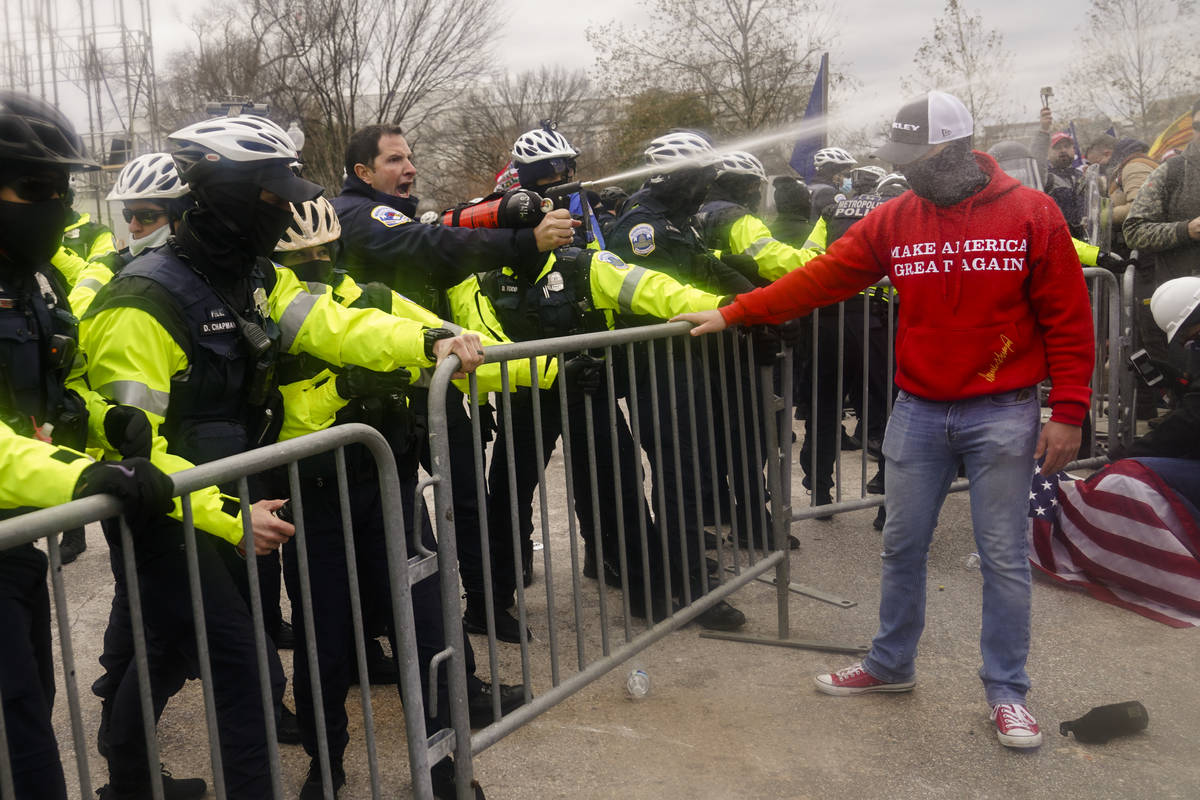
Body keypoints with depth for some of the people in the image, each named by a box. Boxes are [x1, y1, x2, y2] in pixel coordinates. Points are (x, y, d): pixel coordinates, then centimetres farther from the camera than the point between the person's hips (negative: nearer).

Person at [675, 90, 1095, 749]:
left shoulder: (1031, 215, -6)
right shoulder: (894, 220, 3)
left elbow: (1067, 320, -5)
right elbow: (819, 279, 1)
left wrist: (1067, 413, -8)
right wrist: (731, 313, -3)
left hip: (1001, 415, -3)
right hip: (918, 414, 3)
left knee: (1003, 557, 3)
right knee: (902, 546, 12)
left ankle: (1006, 691, 19)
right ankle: (890, 665, 30)